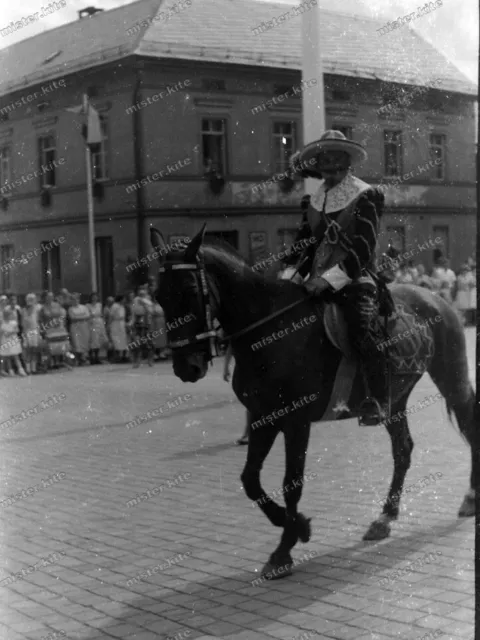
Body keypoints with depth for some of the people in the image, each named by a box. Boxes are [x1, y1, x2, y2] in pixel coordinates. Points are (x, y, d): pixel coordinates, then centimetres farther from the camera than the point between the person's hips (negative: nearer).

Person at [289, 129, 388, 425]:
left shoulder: (367, 196, -2)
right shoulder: (316, 201, 18)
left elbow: (363, 249, -13)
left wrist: (331, 277, -22)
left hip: (355, 278, -7)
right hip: (319, 283, 7)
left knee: (363, 326, -31)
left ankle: (378, 400, -30)